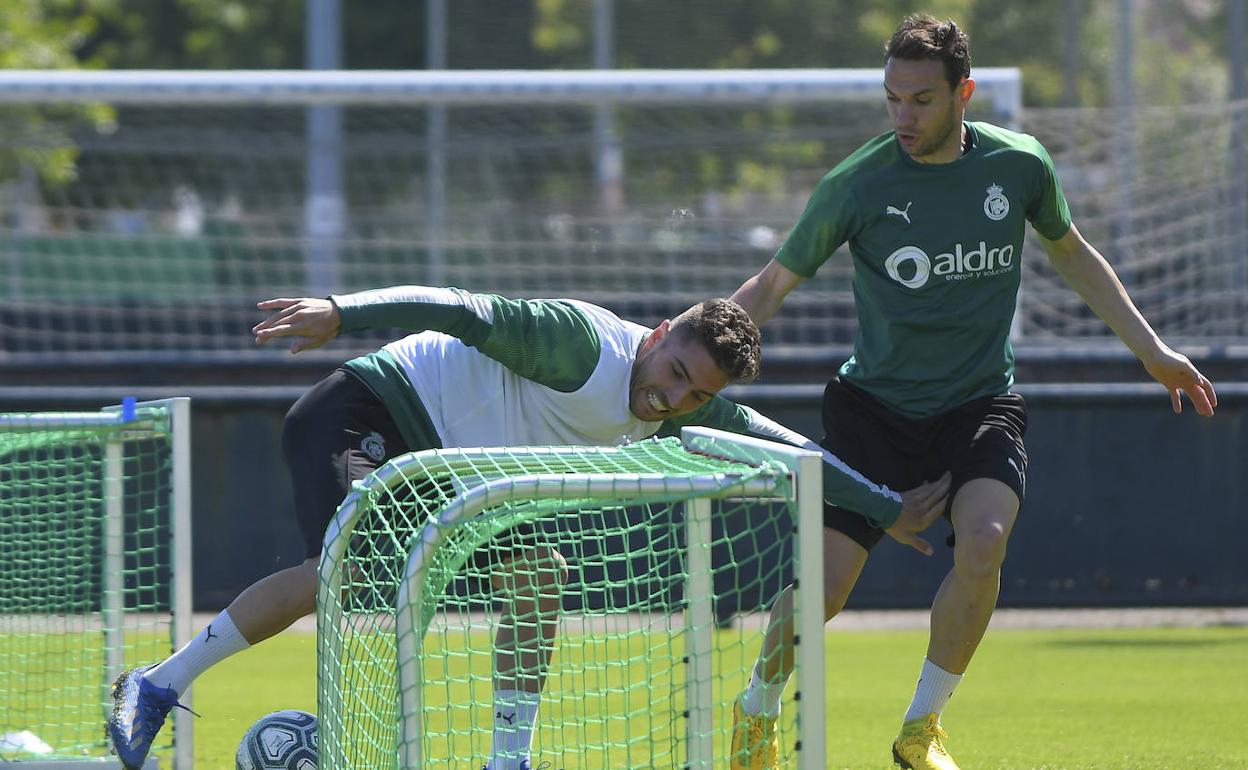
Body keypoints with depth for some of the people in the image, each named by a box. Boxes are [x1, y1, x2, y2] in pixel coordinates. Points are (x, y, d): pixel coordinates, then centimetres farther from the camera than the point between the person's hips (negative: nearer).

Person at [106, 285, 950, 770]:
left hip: (444, 465, 9)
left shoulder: (684, 415, 1)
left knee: (538, 572, -1)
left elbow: (786, 450, 12)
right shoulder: (586, 342, -24)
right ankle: (158, 687, -23)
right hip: (367, 411, -9)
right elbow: (463, 311, -32)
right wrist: (340, 312, -44)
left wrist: (893, 505, 14)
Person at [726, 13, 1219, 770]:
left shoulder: (1020, 166, -4)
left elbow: (1072, 254, 16)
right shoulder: (856, 184, -11)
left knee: (983, 545, -27)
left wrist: (1153, 350, 15)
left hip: (982, 402, 1)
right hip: (875, 403, -1)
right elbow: (772, 286, -1)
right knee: (822, 584, -11)